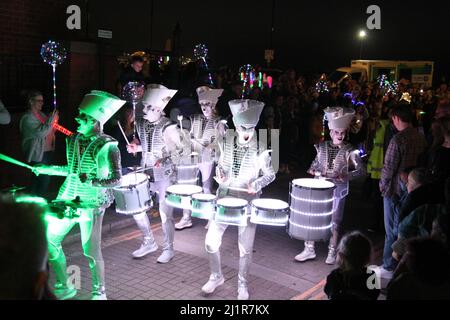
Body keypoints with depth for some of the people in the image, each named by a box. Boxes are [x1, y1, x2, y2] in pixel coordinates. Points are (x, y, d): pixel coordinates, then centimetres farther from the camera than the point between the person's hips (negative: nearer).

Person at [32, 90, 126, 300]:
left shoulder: (107, 146, -13)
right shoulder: (73, 140, 7)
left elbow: (116, 179, -14)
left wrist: (93, 182, -29)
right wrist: (47, 169, 17)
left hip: (91, 203, -7)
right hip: (68, 198, 7)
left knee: (91, 251, -2)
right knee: (49, 238, 8)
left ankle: (99, 292, 23)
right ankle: (64, 287, 26)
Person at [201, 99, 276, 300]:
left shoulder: (261, 147, -9)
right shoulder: (226, 141, 0)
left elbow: (270, 175, 0)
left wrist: (256, 184, -20)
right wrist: (220, 173, -7)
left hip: (248, 200, -3)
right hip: (224, 196, 3)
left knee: (245, 248, 4)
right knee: (211, 240, 1)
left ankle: (242, 284, 28)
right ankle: (216, 276, 27)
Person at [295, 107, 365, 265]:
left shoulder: (349, 151, -5)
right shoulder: (322, 147, 5)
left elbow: (361, 169, -11)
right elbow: (315, 163, 16)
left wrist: (344, 176, -24)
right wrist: (313, 170, -5)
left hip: (338, 189, -3)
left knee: (335, 221, 5)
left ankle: (332, 252, 19)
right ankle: (309, 249, 15)